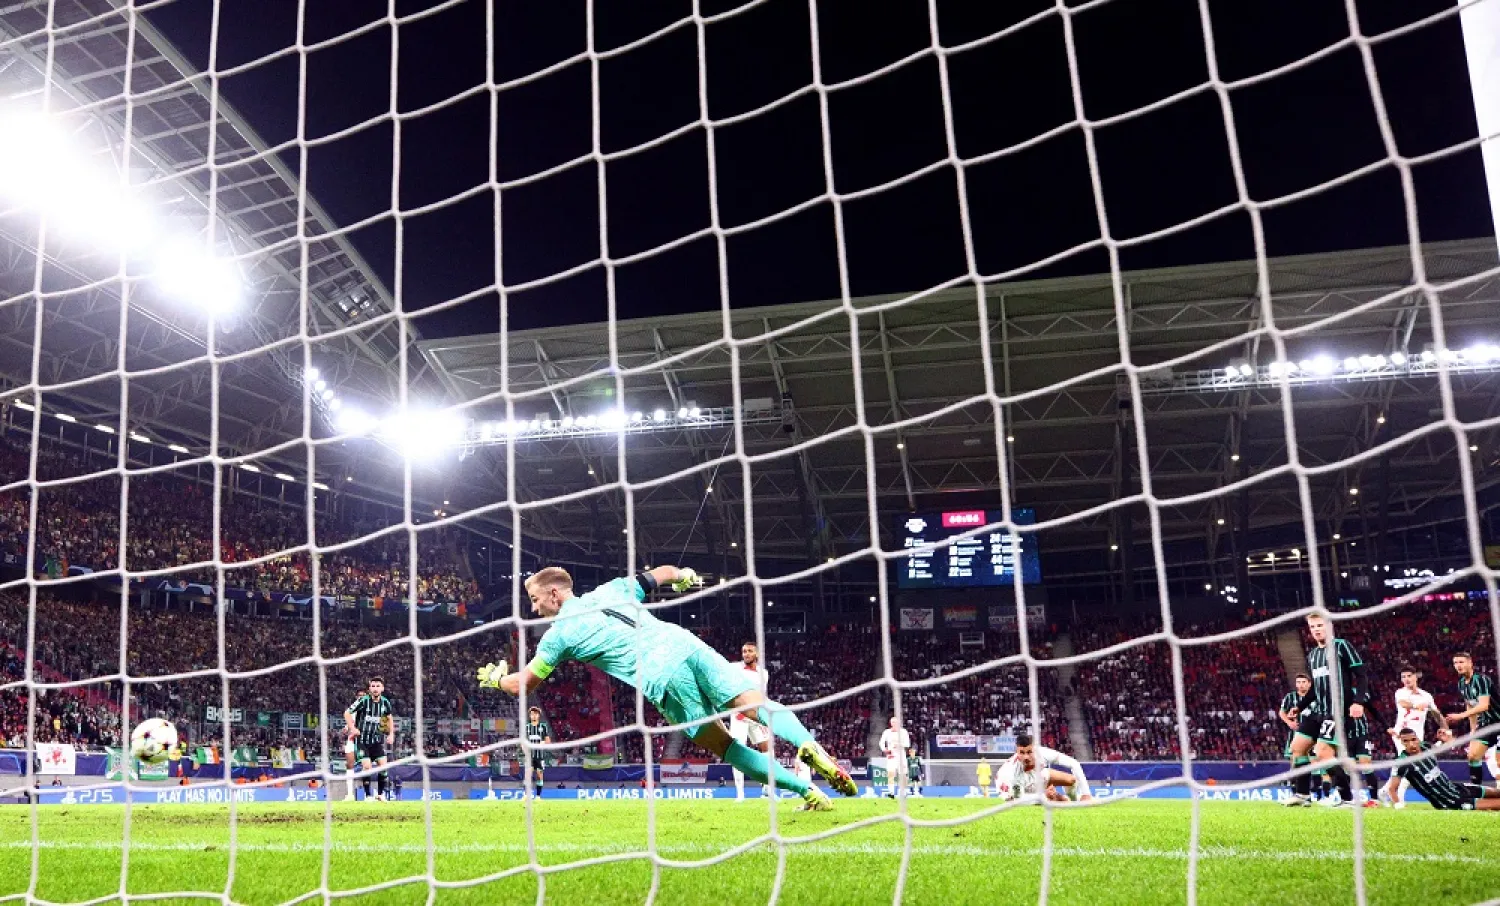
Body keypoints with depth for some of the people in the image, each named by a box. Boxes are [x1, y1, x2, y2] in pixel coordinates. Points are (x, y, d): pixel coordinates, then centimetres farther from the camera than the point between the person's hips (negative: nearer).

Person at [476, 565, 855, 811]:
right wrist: (685, 575, 57)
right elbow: (663, 573, 34)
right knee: (759, 705, -3)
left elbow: (523, 684, 23)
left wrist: (495, 677, 45)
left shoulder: (558, 633, 14)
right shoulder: (610, 589, 24)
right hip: (684, 643, 4)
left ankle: (805, 790, -5)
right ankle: (810, 747, -32)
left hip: (660, 678, -4)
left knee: (722, 744, 5)